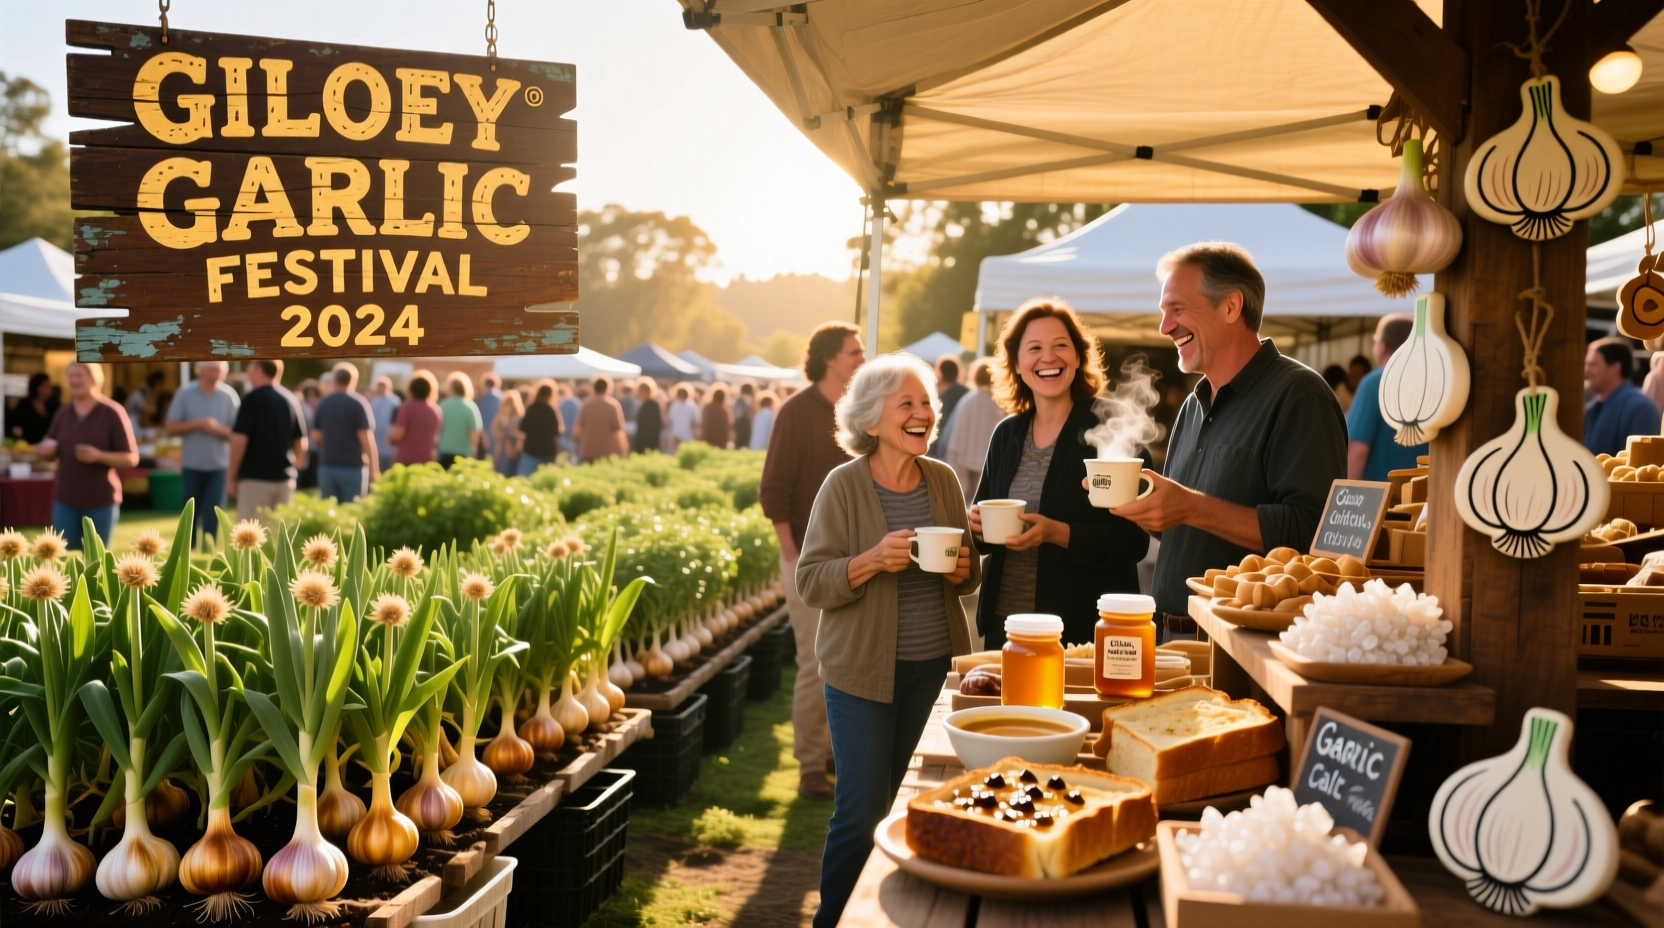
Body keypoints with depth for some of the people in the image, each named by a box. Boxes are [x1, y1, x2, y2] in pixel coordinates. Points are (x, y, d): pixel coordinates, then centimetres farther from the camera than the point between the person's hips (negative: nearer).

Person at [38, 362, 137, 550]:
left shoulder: (113, 413, -6)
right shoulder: (63, 413, 8)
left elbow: (131, 458, -8)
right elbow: (49, 452, 18)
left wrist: (98, 456, -23)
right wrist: (46, 450, -6)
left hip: (101, 501, -4)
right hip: (65, 499, 4)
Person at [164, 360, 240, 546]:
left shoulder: (229, 396, -4)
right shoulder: (185, 393, -3)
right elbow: (171, 427, -4)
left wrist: (218, 429, -21)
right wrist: (197, 424, -18)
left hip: (219, 466, -1)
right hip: (191, 465, 1)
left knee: (212, 515, -3)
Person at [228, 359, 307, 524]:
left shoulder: (252, 399, -9)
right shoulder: (291, 400, 8)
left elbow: (239, 440, -13)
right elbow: (301, 443, 11)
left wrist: (231, 476, -5)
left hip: (255, 477, -6)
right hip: (285, 478, 6)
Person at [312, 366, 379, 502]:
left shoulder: (323, 403, 6)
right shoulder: (358, 403, -8)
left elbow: (316, 436, 10)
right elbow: (366, 439, -11)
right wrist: (374, 470, -7)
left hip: (327, 466, 4)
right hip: (352, 467, -4)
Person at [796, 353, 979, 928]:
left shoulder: (943, 480, 4)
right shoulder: (844, 485, -8)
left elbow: (970, 576, 13)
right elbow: (811, 583, -10)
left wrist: (962, 570, -9)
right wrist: (873, 560, -25)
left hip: (935, 667, 4)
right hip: (863, 672, -4)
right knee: (862, 813, -1)